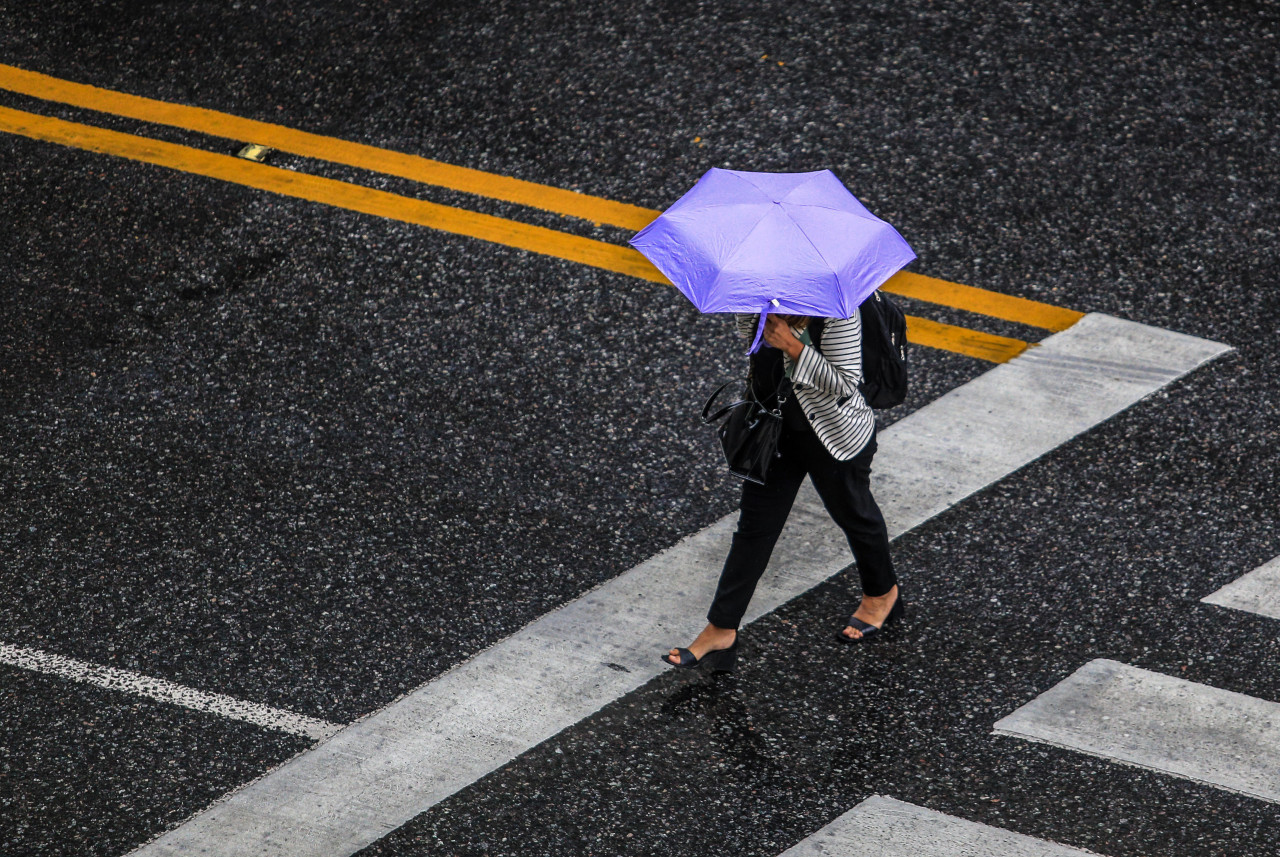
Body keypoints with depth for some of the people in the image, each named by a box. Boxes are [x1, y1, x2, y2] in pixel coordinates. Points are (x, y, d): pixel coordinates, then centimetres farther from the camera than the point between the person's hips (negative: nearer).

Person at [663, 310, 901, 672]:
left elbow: (845, 383, -29)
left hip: (835, 436, -6)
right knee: (754, 524, 8)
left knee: (853, 513, 18)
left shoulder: (837, 310, -30)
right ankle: (721, 630, 13)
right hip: (772, 428, 6)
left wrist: (793, 346, -37)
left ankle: (883, 595, 46)